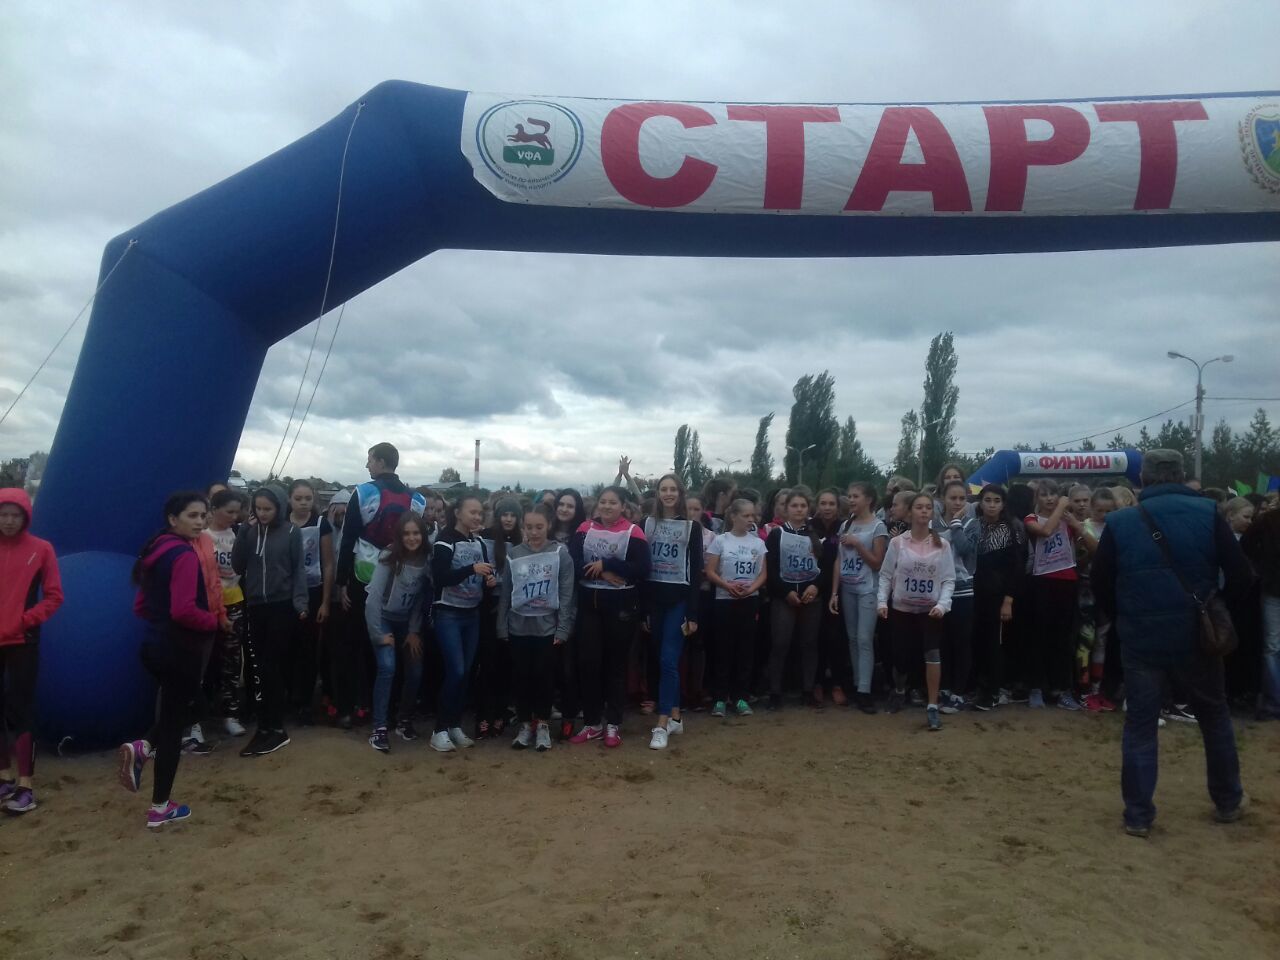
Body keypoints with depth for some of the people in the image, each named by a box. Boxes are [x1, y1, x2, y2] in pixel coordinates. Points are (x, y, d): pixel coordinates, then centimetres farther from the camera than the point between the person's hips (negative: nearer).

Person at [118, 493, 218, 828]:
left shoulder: (155, 551, 9)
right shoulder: (184, 555, -19)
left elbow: (140, 605, 15)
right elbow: (184, 610, -28)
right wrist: (212, 621, -11)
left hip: (155, 645, 9)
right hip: (179, 648, -9)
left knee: (181, 706, 27)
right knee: (173, 723, 3)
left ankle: (142, 748, 4)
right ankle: (160, 808, 14)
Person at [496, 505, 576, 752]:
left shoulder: (561, 553, -6)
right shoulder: (513, 554, 1)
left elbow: (566, 594, -6)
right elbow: (505, 594, 6)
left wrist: (563, 629, -9)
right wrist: (502, 628, 5)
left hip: (547, 626, -2)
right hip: (518, 626, 2)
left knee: (544, 676, 3)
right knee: (521, 676, 8)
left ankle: (543, 725, 19)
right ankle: (525, 724, 22)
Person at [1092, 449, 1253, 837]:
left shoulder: (1119, 523, -5)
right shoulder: (1208, 514, -5)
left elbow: (1101, 587, -1)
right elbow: (1240, 576, -4)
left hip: (1141, 641, -1)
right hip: (1196, 637, 1)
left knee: (1139, 725, 8)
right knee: (1215, 717, 22)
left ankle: (1138, 816, 11)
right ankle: (1228, 801, 37)